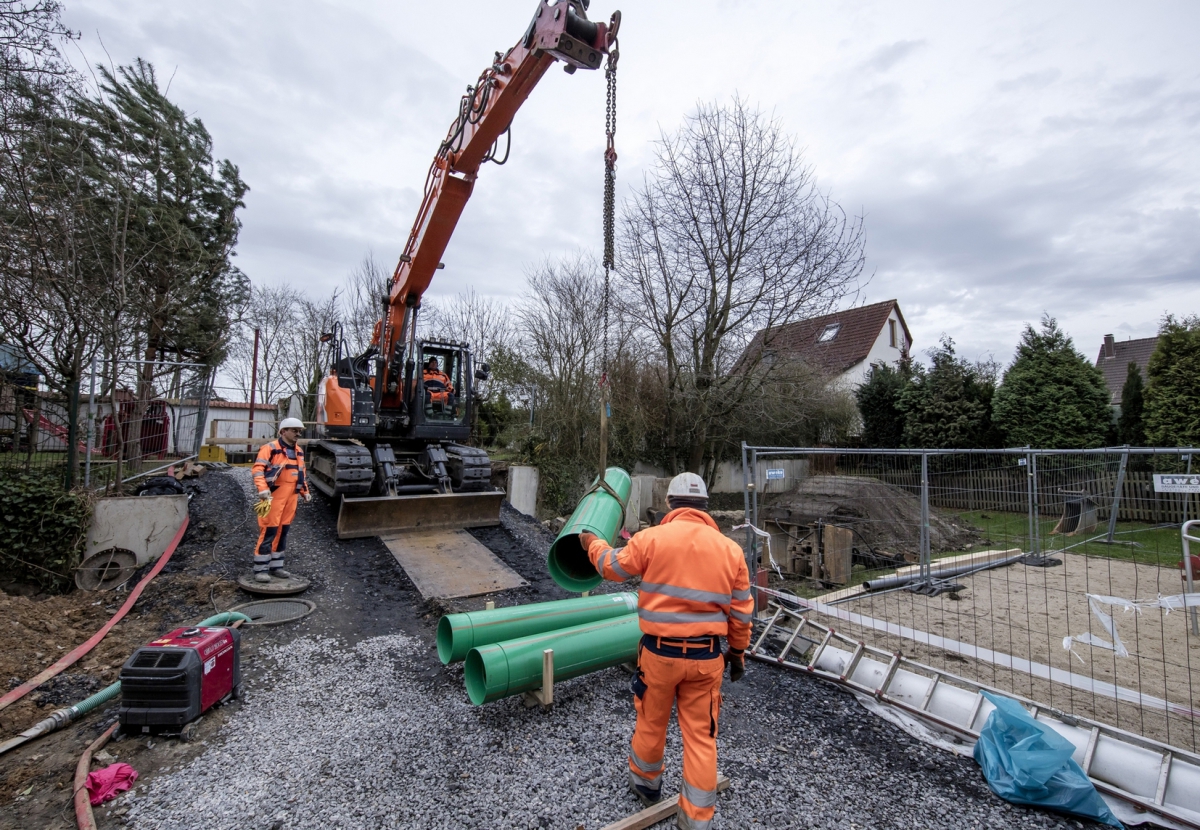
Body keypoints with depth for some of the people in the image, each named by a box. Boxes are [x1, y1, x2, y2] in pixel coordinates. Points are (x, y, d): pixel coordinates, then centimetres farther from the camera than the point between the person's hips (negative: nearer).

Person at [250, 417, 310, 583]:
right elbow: (258, 469, -15)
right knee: (268, 531, -6)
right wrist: (263, 489, -25)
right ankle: (261, 569, 3)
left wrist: (305, 492, 19)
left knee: (282, 531, 12)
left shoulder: (298, 451, 17)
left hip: (291, 497, 7)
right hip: (274, 496, -7)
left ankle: (275, 566, 22)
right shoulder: (270, 448, -7)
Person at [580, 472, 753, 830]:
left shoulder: (652, 538, -14)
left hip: (659, 652, -1)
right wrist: (738, 650, 18)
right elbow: (742, 611, 3)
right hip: (706, 657, 2)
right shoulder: (730, 549, -5)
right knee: (700, 736, 15)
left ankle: (646, 782, 47)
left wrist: (593, 543, 22)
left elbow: (612, 567, 3)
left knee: (651, 722, 22)